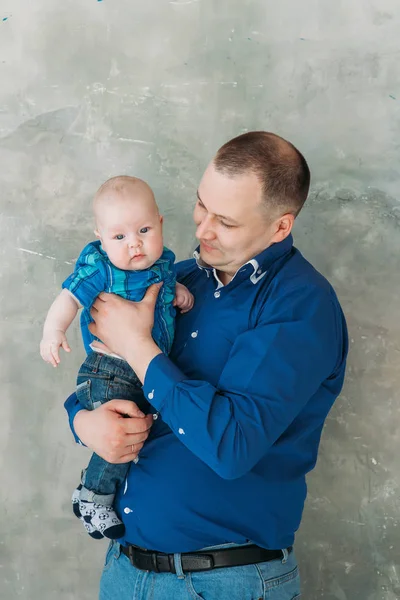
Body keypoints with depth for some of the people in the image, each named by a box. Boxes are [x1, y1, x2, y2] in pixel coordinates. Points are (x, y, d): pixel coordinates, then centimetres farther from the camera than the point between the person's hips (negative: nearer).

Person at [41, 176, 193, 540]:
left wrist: (179, 291, 2)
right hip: (112, 372, -7)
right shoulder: (100, 270, -17)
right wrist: (54, 328, -38)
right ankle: (92, 497, 5)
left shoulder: (162, 260, 2)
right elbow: (70, 298, -21)